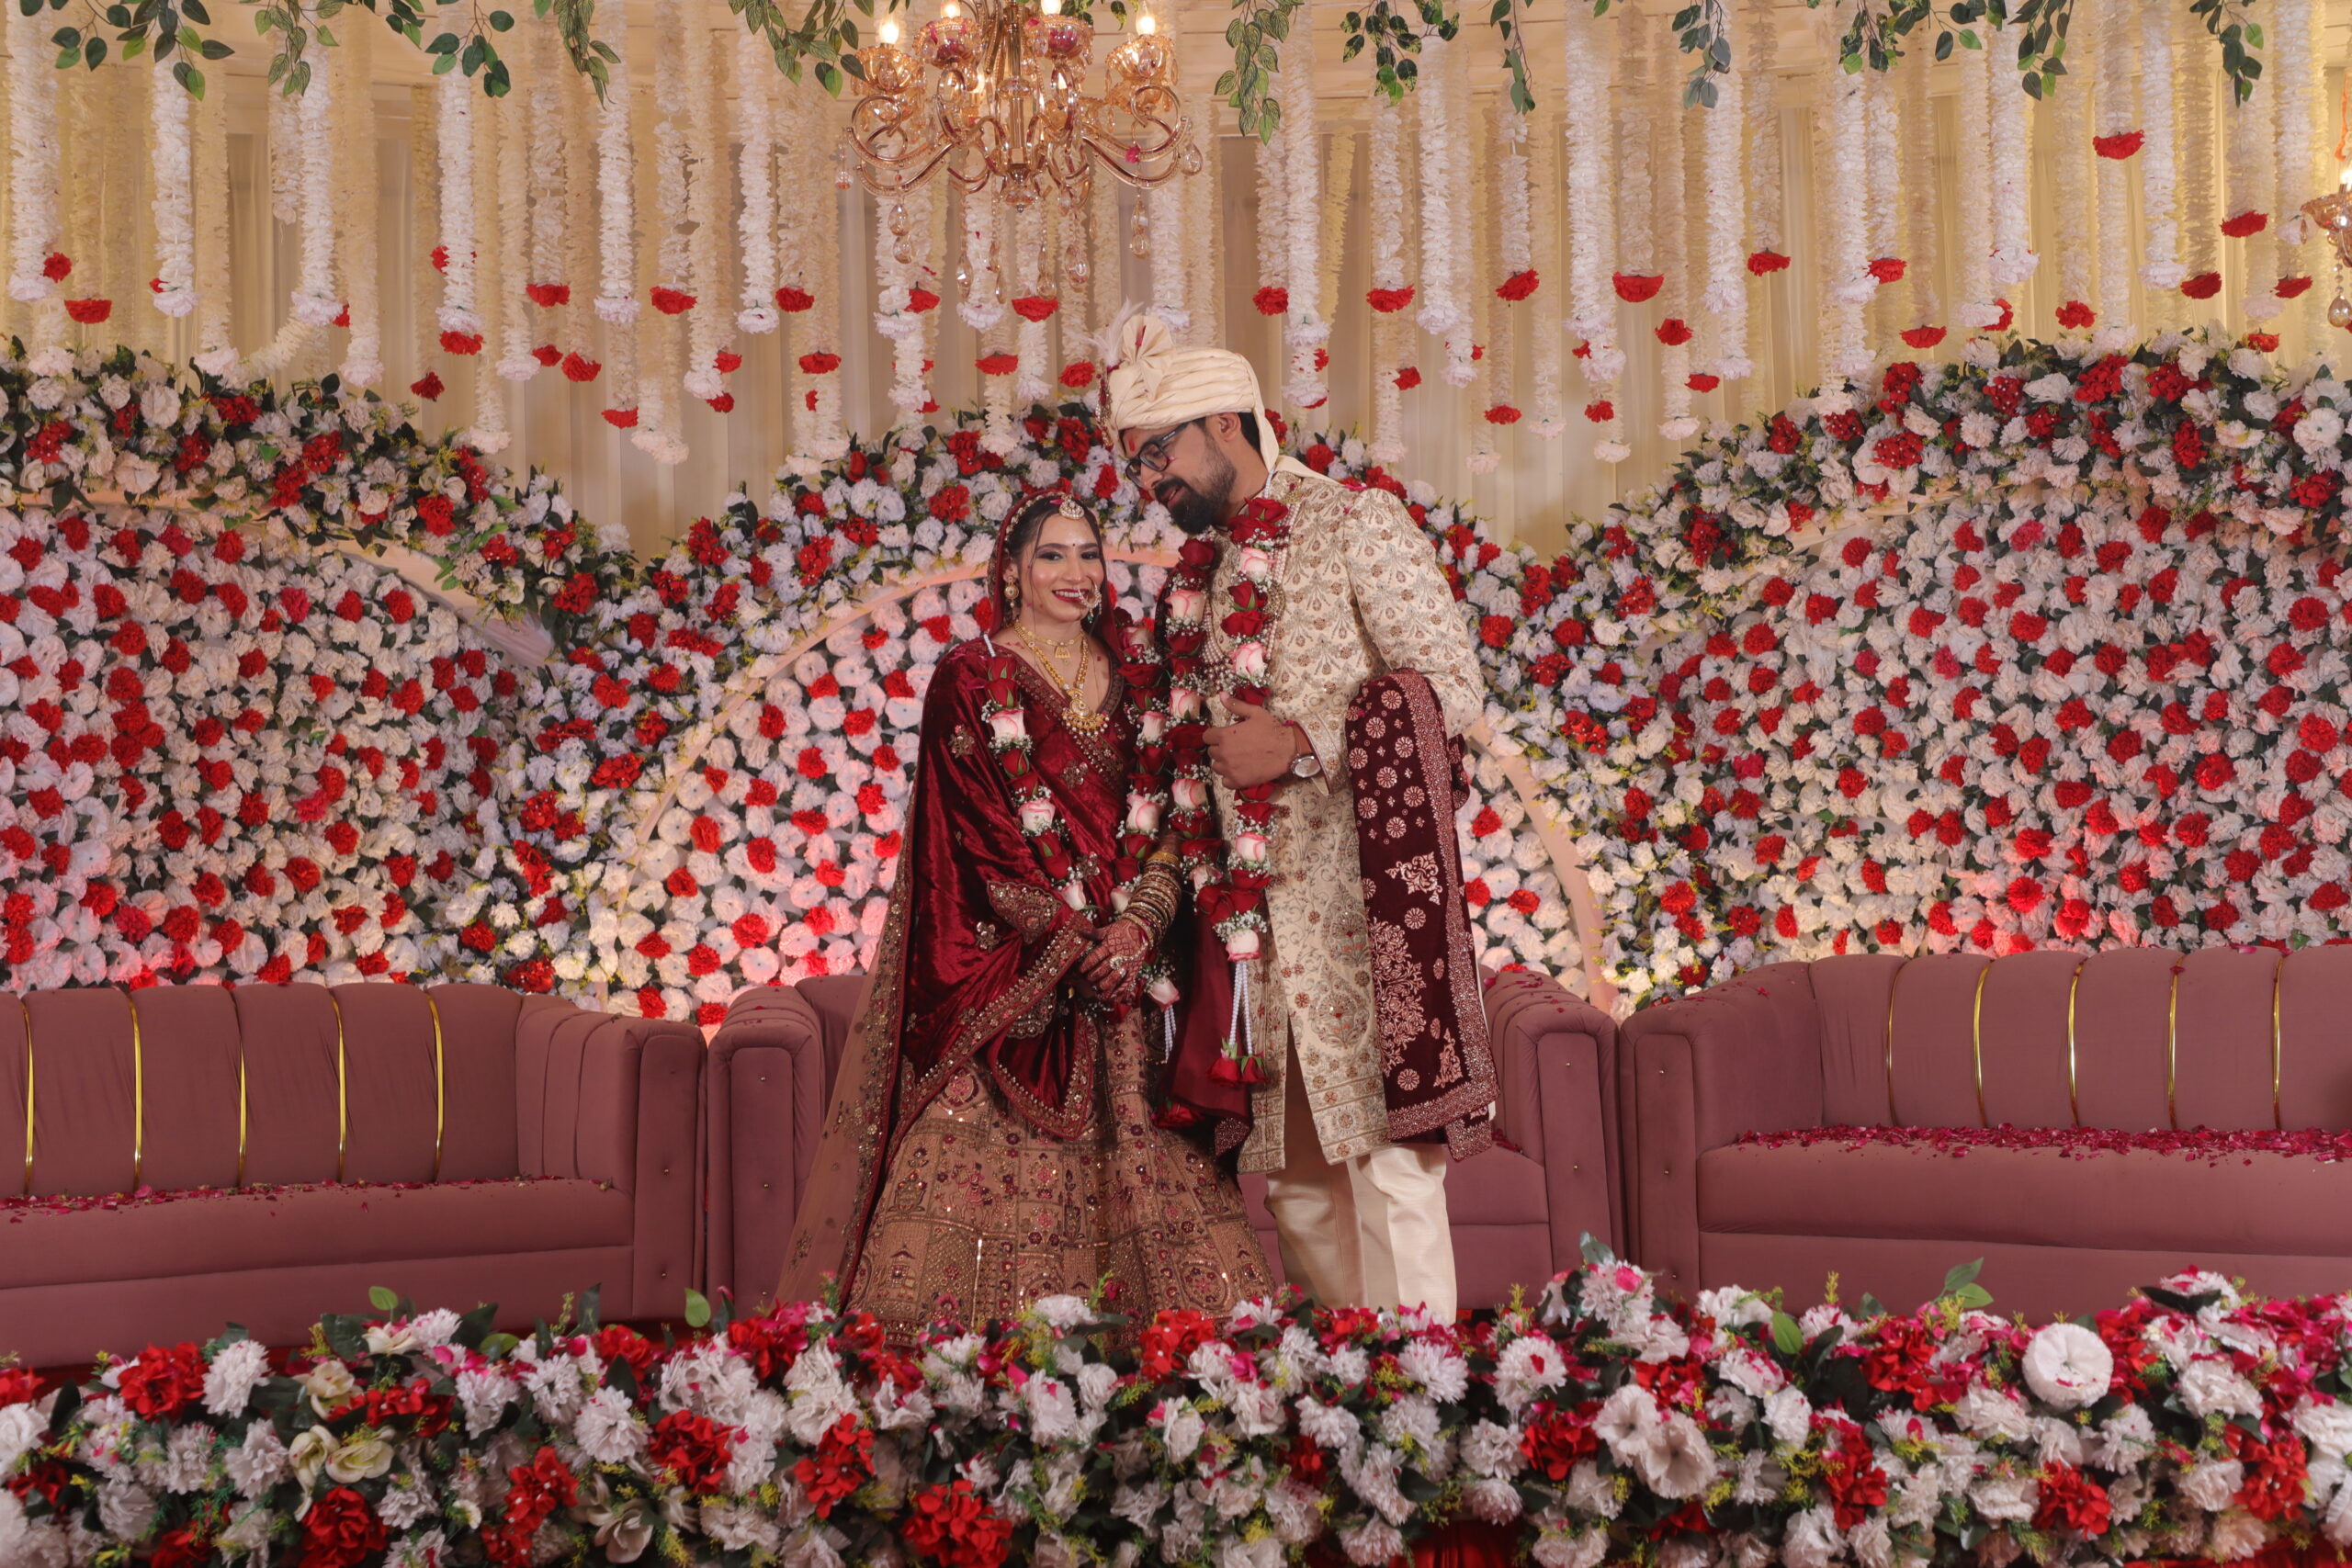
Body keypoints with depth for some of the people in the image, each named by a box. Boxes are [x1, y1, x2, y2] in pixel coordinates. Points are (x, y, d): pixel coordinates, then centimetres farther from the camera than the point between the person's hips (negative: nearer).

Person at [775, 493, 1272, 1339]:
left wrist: (1140, 922, -9)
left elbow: (1165, 816, 8)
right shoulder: (970, 678, 1)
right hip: (1005, 965, -4)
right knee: (993, 1152, -10)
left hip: (1121, 954, 4)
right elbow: (973, 828, -7)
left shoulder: (1135, 679, 13)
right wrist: (1071, 939, -12)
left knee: (1128, 1159, -1)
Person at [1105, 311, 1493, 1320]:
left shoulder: (1355, 525, -1)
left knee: (1385, 1154, -9)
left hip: (1357, 896, -7)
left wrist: (1304, 742, -15)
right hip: (1249, 916, 7)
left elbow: (1454, 688, -8)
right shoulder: (1201, 576, 19)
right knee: (1290, 1170, 7)